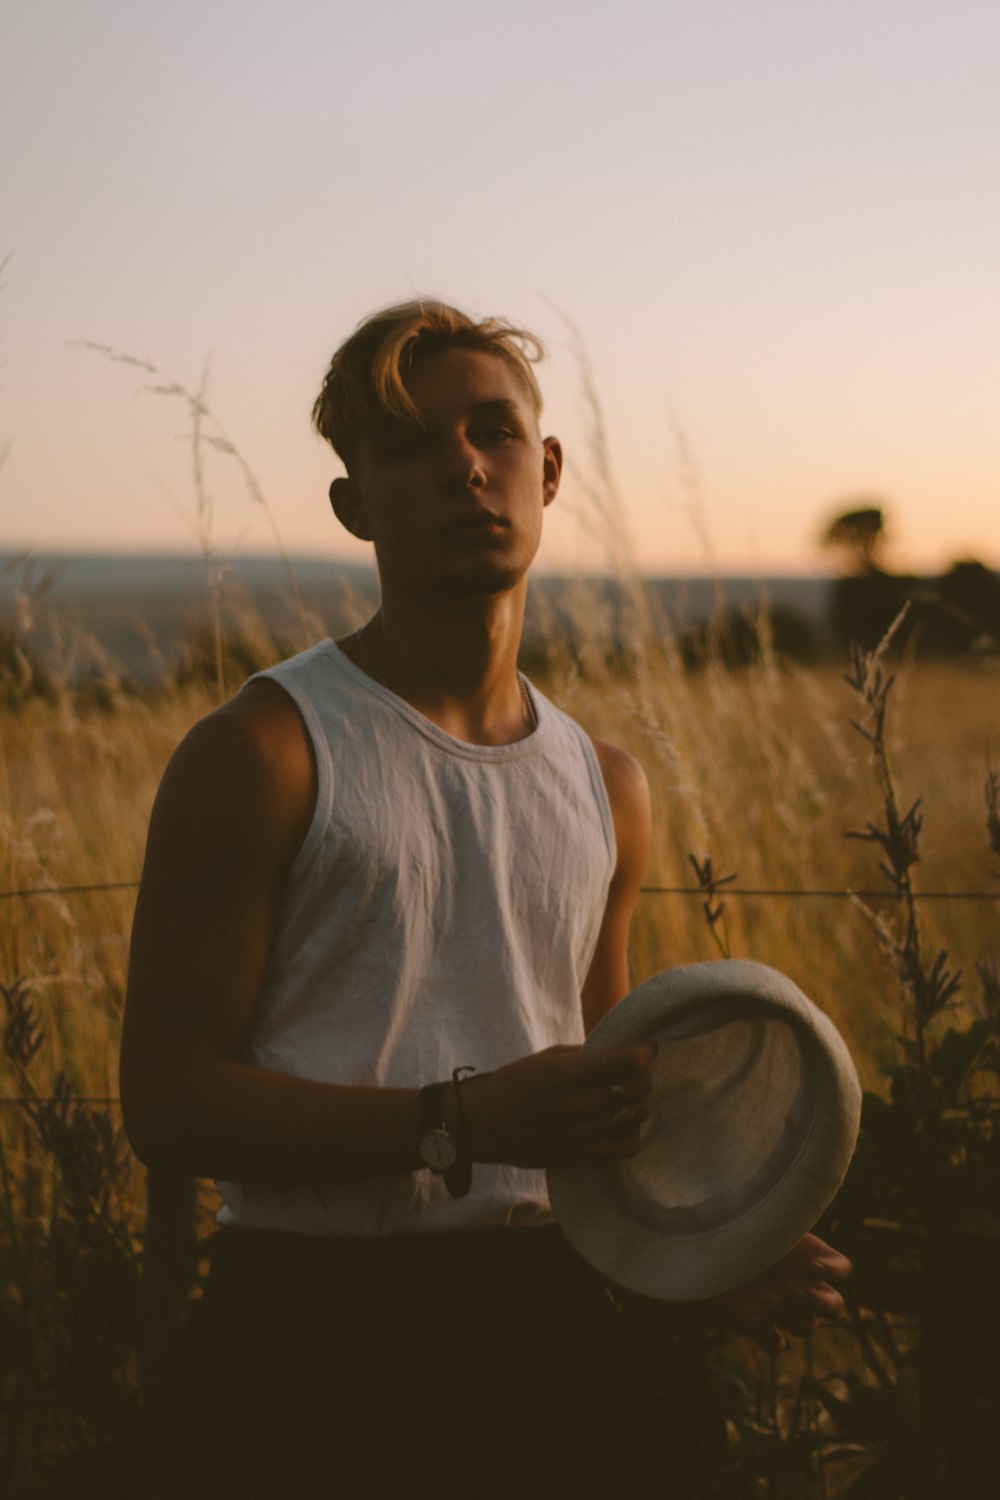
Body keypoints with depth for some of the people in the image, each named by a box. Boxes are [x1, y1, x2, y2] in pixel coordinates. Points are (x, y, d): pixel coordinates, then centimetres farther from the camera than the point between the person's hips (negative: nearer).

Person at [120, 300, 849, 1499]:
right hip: (315, 1331, -5)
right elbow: (167, 1099, -11)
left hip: (547, 1323, 5)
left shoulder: (605, 786, 12)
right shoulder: (261, 753, -7)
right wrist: (462, 1123, -21)